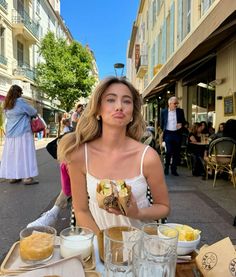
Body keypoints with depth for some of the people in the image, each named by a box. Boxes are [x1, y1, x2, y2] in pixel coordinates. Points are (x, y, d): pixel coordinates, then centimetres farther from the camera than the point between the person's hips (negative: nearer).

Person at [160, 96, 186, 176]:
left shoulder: (180, 111, 5)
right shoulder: (164, 112, 2)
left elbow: (184, 121, 10)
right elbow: (162, 123, 9)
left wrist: (181, 124, -11)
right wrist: (163, 132, 5)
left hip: (177, 134, 2)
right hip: (168, 134, -2)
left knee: (176, 152, 5)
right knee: (169, 151, -5)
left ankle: (174, 169, 17)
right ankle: (166, 168, 14)